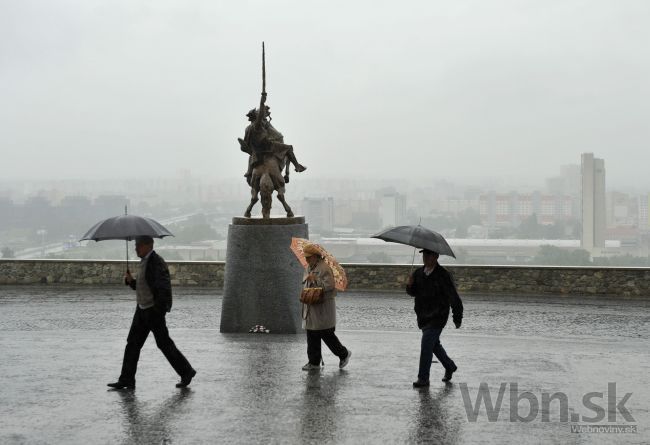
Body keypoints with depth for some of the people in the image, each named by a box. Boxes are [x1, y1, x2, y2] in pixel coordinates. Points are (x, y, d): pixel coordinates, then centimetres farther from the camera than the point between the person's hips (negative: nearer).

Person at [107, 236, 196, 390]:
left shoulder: (156, 262, -16)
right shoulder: (145, 262, 14)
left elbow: (163, 287, -23)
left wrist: (159, 309, -25)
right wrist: (131, 281, 4)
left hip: (154, 310, -10)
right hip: (142, 309, 10)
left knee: (164, 343, -1)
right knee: (132, 343, 6)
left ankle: (186, 372, 12)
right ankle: (126, 380, 9)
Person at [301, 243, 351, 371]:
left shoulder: (324, 268, -15)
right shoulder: (308, 268, 14)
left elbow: (329, 285, -22)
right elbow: (305, 282, 24)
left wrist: (315, 279, -22)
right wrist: (307, 279, 4)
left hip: (323, 307, -9)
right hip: (311, 307, 9)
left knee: (326, 334, -4)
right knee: (312, 336, 9)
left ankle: (344, 354, 15)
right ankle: (314, 362, 16)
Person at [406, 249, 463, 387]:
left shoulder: (443, 275, -16)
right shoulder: (418, 273, 2)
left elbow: (454, 299, -9)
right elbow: (413, 292, 9)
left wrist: (457, 319, -3)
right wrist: (410, 284, -15)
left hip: (438, 317, -7)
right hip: (423, 317, 7)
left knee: (426, 344, -17)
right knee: (434, 345, 20)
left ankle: (423, 378, -12)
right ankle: (450, 367, 43)